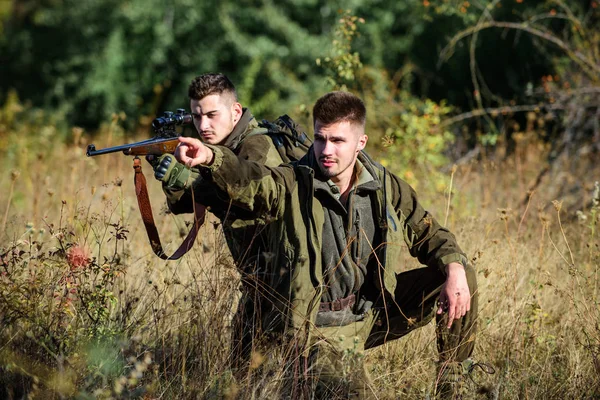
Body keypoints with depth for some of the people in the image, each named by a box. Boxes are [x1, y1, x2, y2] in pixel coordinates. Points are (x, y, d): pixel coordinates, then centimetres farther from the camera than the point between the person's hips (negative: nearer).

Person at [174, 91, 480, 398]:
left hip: (373, 314, 5)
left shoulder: (386, 187, 1)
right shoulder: (290, 187, -14)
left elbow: (428, 234, 8)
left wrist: (454, 269, -15)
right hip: (318, 331, -5)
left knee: (461, 277, -2)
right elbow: (247, 179, -35)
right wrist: (209, 157, -57)